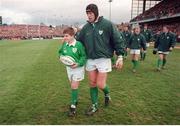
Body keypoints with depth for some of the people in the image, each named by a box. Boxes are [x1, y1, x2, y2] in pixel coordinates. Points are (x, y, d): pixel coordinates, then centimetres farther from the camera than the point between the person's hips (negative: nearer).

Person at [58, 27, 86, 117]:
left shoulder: (78, 44, -20)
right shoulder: (64, 44, -3)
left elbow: (84, 56, -15)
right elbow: (60, 52, 14)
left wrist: (78, 63, -26)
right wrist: (61, 56, -7)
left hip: (78, 68, -6)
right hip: (68, 67, 6)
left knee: (74, 86, -6)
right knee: (73, 86, 18)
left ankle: (73, 106, 6)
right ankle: (75, 100, 38)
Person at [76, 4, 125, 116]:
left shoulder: (107, 24, -9)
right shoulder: (86, 27, 4)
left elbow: (118, 40, -6)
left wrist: (120, 57, -9)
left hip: (103, 59, -4)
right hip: (90, 60, 5)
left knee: (100, 84, -6)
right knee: (92, 84, 10)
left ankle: (107, 94, 30)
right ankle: (95, 105, 28)